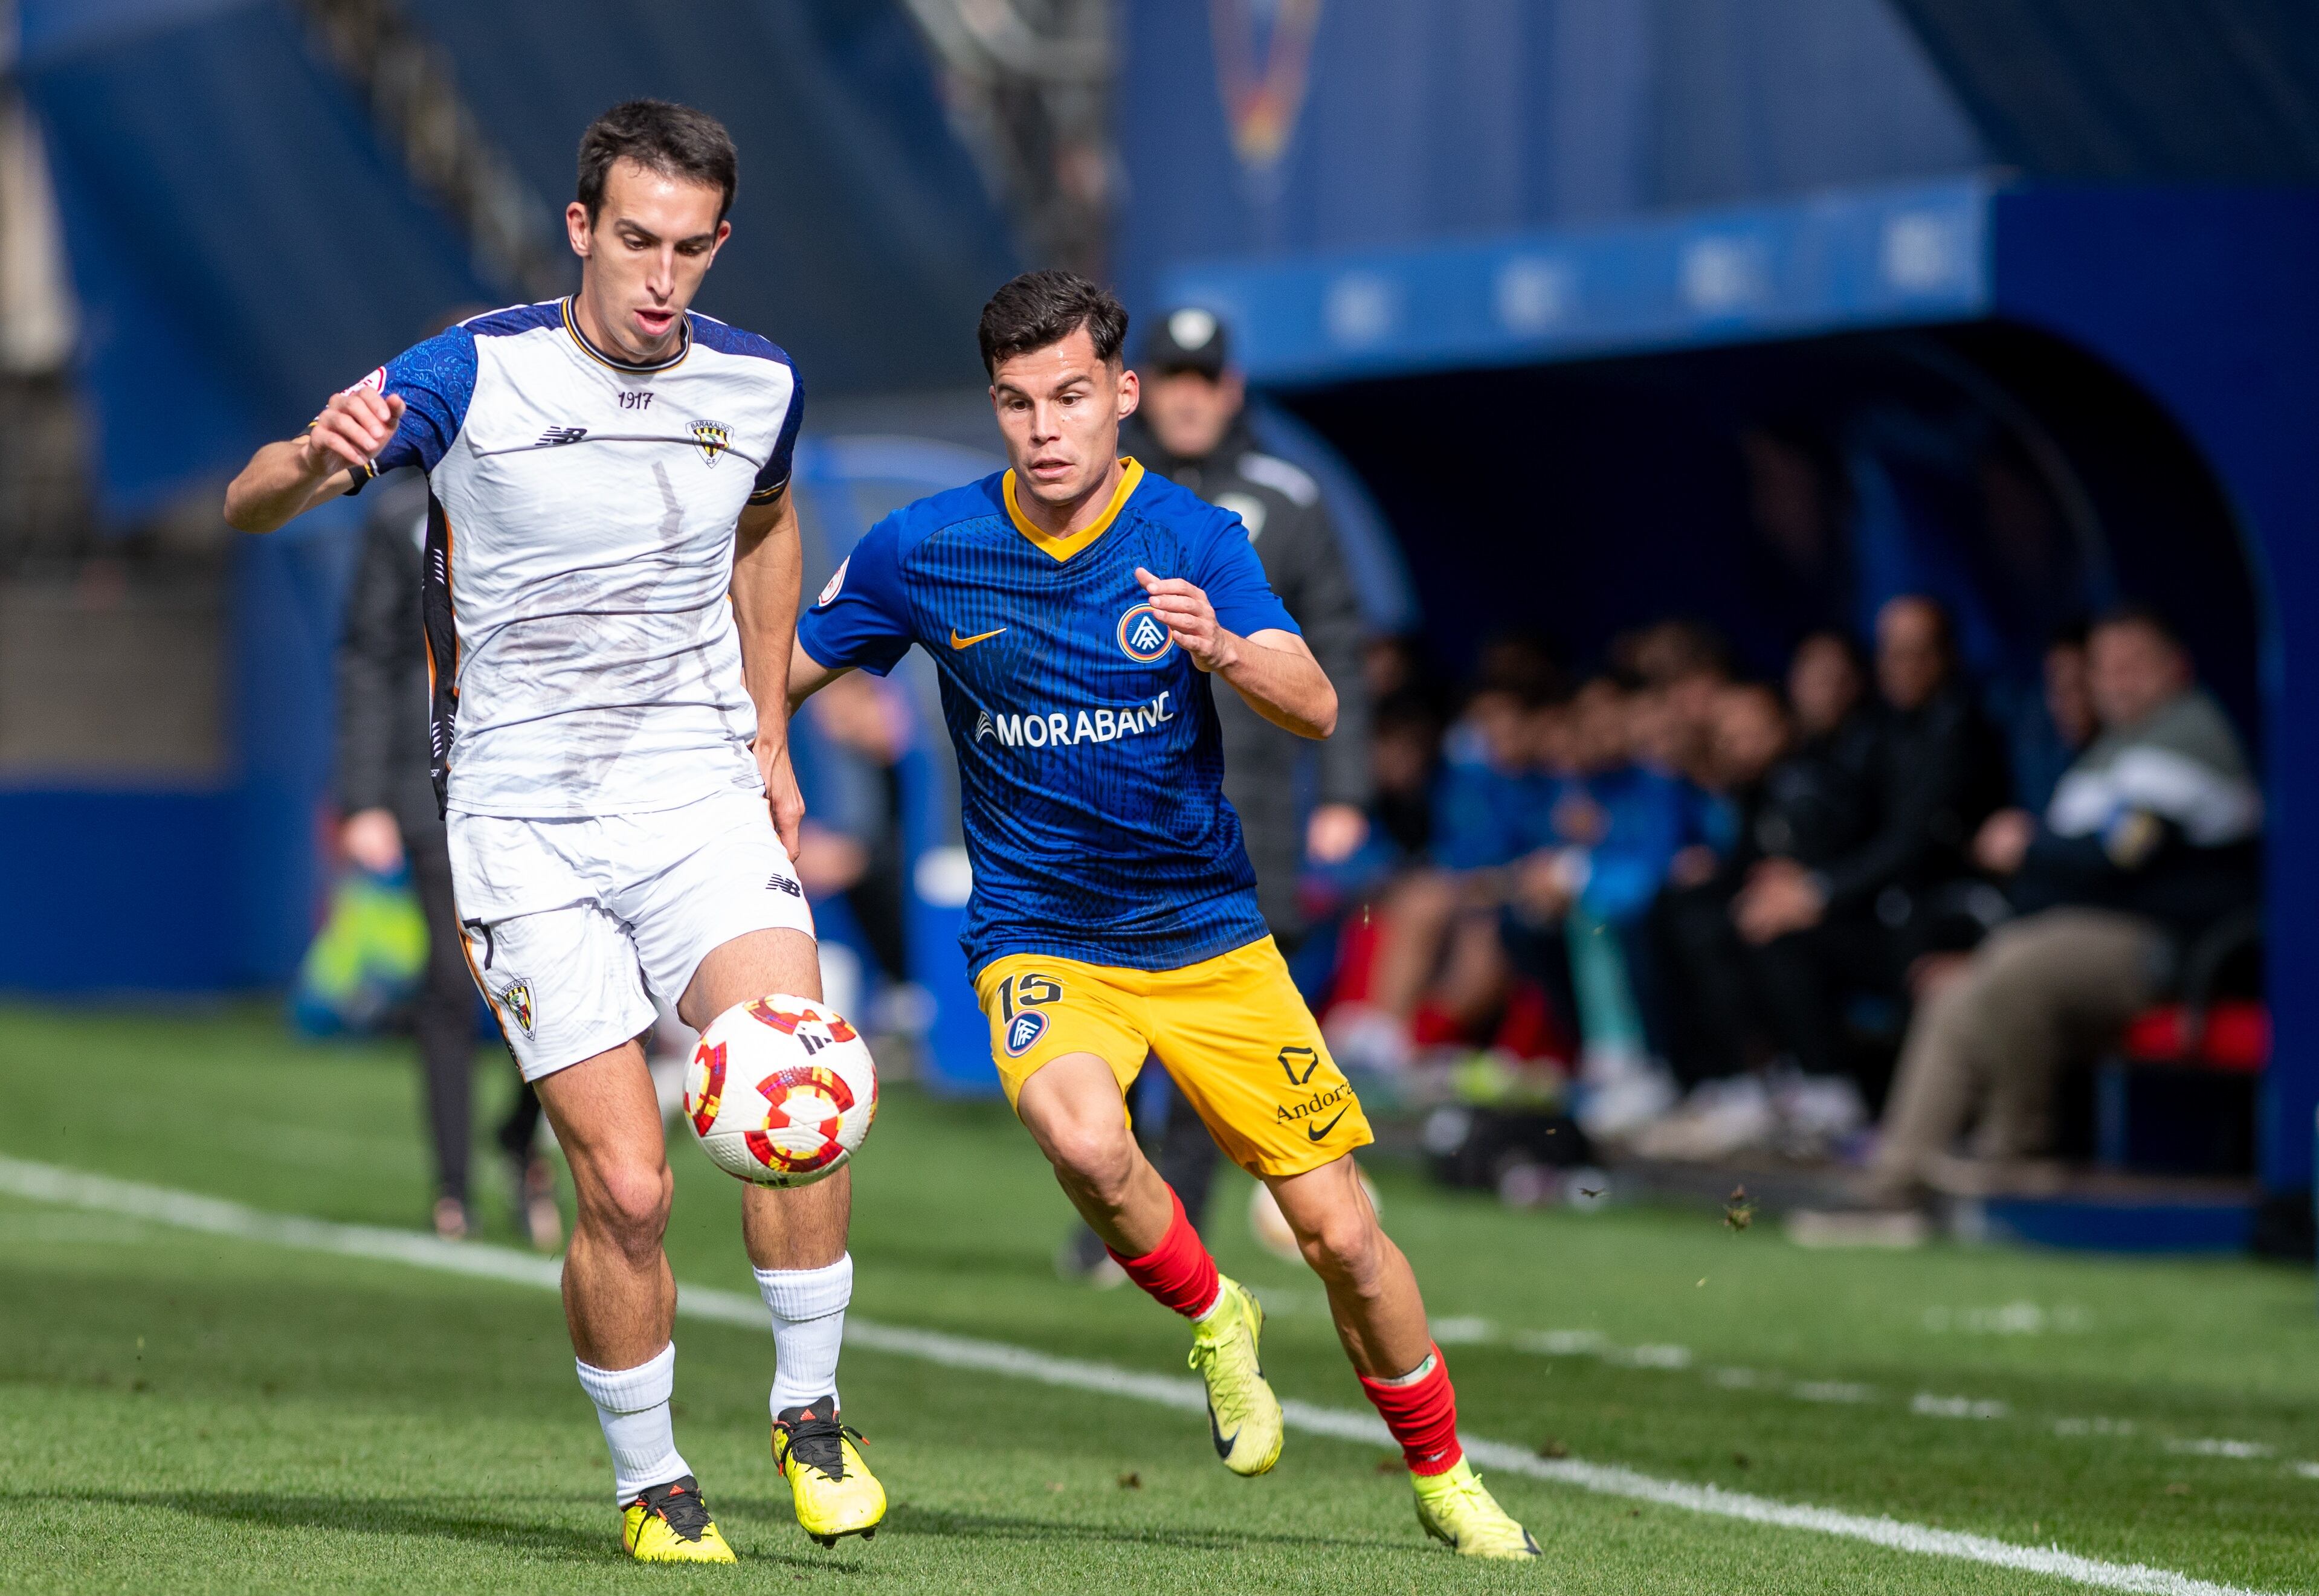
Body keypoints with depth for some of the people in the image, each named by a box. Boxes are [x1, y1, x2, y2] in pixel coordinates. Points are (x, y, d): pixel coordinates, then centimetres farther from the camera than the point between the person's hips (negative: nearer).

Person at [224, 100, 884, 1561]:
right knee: (627, 1188, -10)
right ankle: (651, 1482, 10)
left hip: (703, 802, 3)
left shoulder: (759, 387, 2)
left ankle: (810, 1415, -1)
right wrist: (313, 461, -31)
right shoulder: (473, 376, -10)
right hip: (529, 824, -3)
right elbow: (248, 507, -7)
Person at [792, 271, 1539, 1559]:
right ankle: (1212, 1318, -2)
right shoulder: (925, 552, -6)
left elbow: (1315, 706, -21)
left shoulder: (1194, 540, -9)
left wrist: (1224, 649, -41)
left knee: (1343, 1235, 0)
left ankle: (1444, 1478, 25)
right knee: (1086, 1142, -33)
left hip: (1209, 934, 1)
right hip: (1038, 942, -1)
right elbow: (776, 675, 8)